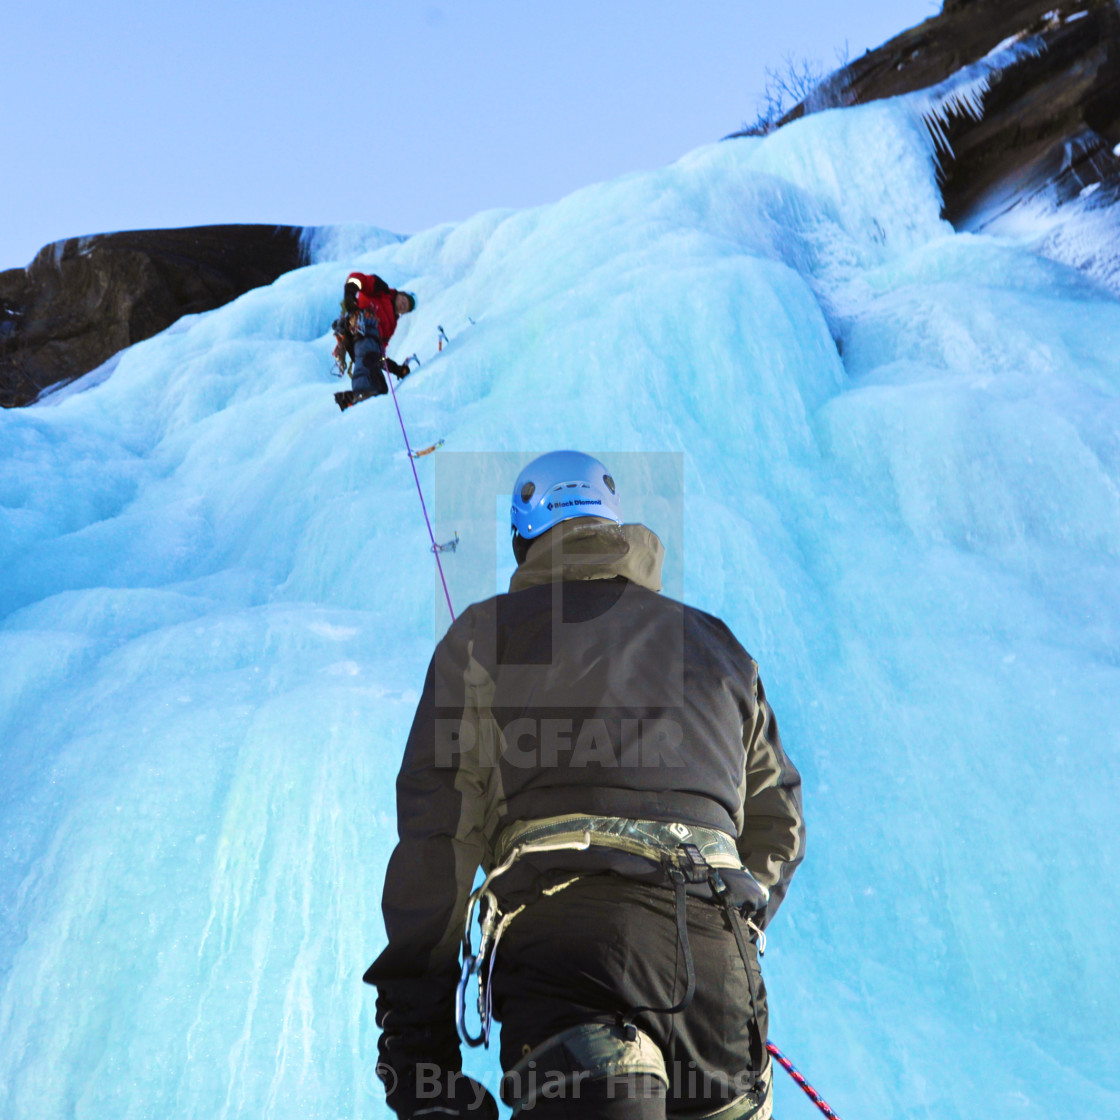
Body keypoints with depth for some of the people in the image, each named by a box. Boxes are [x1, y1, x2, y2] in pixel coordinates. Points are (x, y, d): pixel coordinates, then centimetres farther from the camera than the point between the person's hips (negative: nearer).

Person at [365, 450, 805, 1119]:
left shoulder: (487, 632, 17)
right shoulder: (715, 643, 29)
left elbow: (437, 826, 8)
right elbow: (778, 825, 31)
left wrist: (414, 1009, 9)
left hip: (563, 927, -3)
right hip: (715, 941, 4)